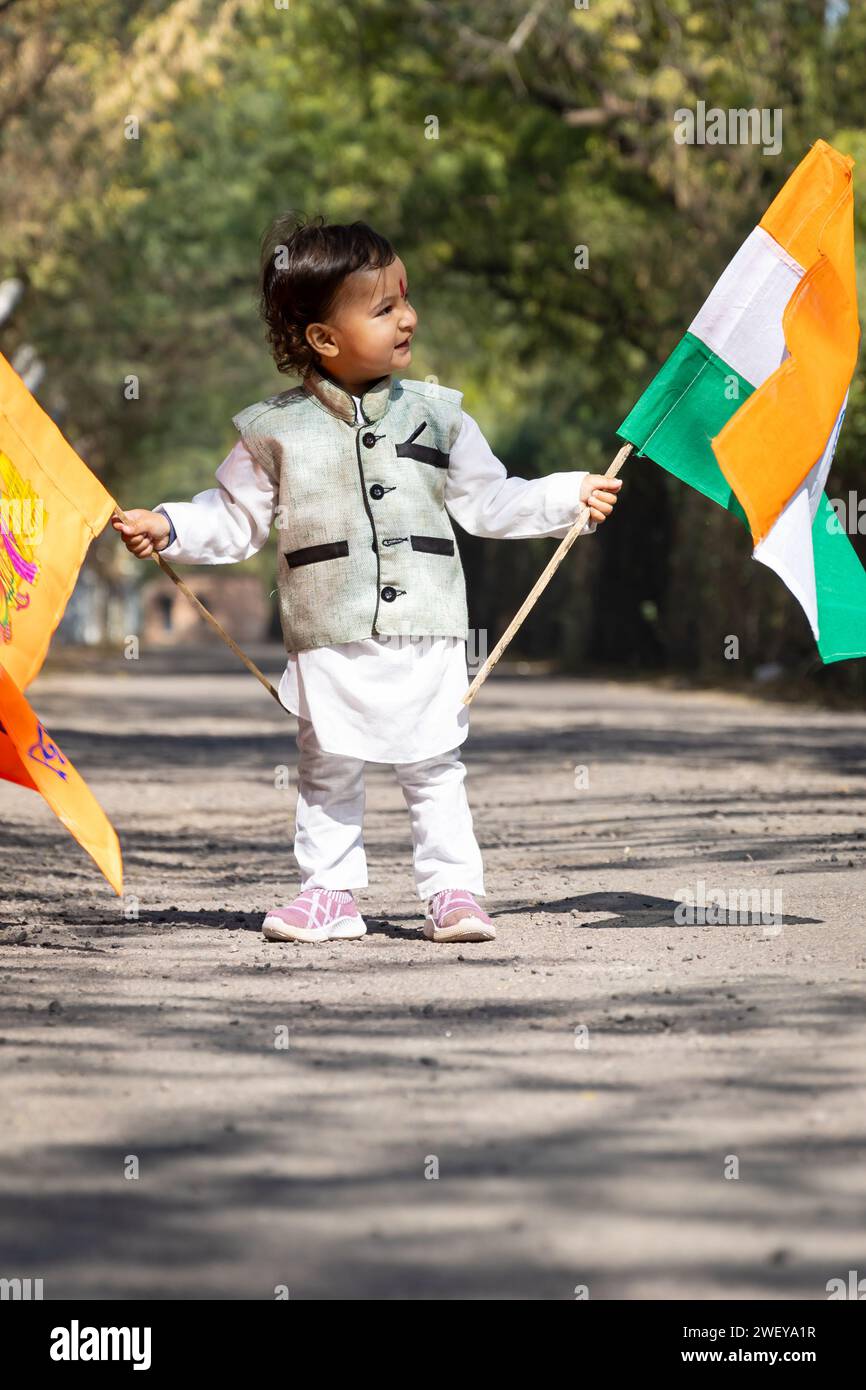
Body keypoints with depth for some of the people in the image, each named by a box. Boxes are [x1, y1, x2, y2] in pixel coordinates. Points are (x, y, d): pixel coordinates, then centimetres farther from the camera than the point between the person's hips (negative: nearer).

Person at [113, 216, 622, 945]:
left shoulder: (435, 414, 5)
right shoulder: (276, 431, -1)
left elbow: (489, 501, 13)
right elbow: (236, 518, 7)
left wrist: (571, 498, 10)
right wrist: (166, 528, -5)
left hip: (426, 633, 1)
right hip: (330, 641, -1)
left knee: (435, 768, 3)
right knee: (328, 772, 7)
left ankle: (454, 889, 10)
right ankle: (330, 892, 17)